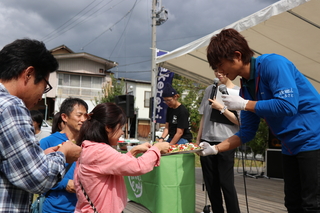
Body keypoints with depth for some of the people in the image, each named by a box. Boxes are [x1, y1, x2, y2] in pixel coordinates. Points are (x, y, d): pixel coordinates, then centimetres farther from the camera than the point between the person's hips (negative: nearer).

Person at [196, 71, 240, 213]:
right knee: (211, 182, 9)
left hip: (225, 143, -4)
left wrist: (221, 108, -13)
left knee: (226, 182, -4)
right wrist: (198, 140, 12)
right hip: (207, 141, 4)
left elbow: (239, 121, -5)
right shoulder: (210, 89, 10)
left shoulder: (238, 92, -2)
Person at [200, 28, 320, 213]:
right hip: (291, 147, 8)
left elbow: (288, 105, -27)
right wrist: (215, 148, 0)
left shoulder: (272, 64, -16)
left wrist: (243, 104, -19)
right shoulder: (245, 89, 6)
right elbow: (247, 132, 9)